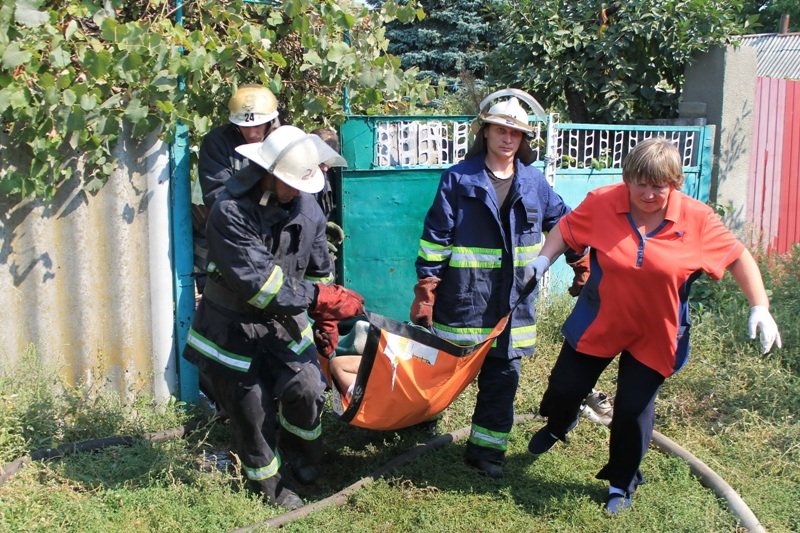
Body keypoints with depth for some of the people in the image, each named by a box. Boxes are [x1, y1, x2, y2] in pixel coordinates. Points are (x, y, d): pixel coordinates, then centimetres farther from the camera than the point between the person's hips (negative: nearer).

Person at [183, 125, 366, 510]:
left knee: (306, 389, -9)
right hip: (233, 329, -4)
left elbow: (318, 271, 7)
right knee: (252, 409, 6)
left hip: (284, 321, 4)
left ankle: (301, 450, 24)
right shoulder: (230, 211, -25)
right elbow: (258, 282, -32)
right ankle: (268, 482, 32)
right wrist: (321, 300, -31)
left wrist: (326, 325, 11)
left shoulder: (306, 207, -6)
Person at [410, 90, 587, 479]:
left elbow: (563, 224, 20)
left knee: (504, 373, 6)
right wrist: (425, 291, -12)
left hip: (514, 298, 4)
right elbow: (435, 237, -8)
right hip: (465, 296, -3)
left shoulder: (534, 182, 6)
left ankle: (486, 448, 18)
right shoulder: (459, 178, -6)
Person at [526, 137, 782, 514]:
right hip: (598, 323, 1)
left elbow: (738, 257, -7)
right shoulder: (602, 203, -15)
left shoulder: (697, 218, -16)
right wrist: (543, 260, -14)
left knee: (634, 409, 2)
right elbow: (566, 229, 1)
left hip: (654, 336, -1)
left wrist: (760, 308, -14)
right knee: (564, 387, 11)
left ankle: (622, 483, 30)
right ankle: (557, 426, 51)